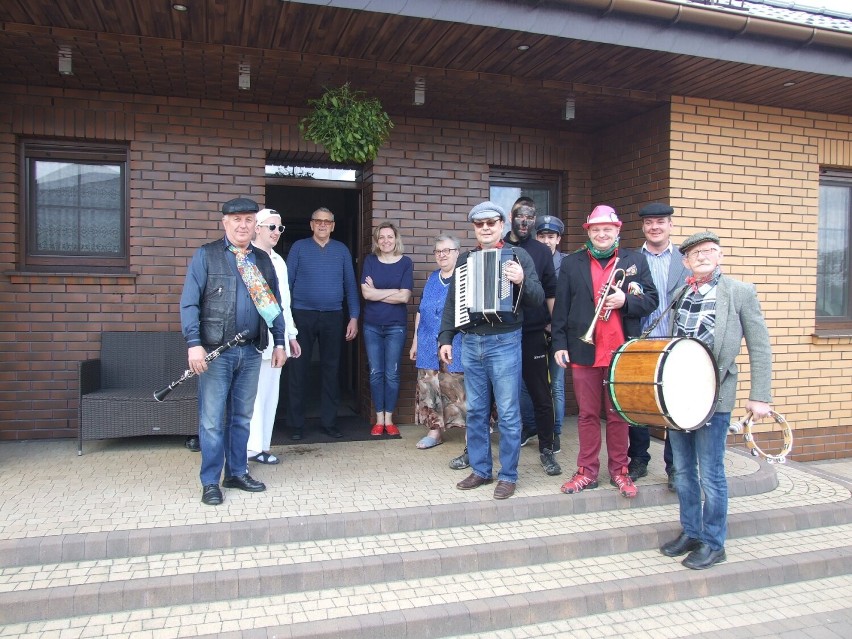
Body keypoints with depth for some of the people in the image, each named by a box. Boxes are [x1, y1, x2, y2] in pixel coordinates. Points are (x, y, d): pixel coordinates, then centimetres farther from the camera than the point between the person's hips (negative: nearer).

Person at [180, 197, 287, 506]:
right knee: (212, 419, 1)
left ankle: (237, 472, 27)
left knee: (242, 416, 14)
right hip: (216, 351, -4)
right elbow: (189, 302, -7)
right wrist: (194, 343, -16)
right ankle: (210, 482, 13)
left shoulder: (263, 259, 12)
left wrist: (279, 342, 12)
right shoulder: (206, 256, -1)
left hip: (251, 351, 4)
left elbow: (274, 304, 17)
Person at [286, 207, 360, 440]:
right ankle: (296, 424, 12)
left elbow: (350, 285, 8)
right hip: (302, 316, -2)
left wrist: (354, 317, 2)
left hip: (333, 317, 2)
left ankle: (329, 422, 17)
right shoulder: (299, 247, 4)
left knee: (331, 369, 7)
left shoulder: (342, 250, 8)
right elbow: (287, 282, 1)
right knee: (299, 370, 2)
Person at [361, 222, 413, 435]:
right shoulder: (370, 261, 3)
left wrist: (376, 293, -8)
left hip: (395, 326, -1)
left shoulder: (406, 262, 0)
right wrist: (393, 291, -10)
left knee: (392, 373, 2)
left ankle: (389, 419, 13)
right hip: (372, 325, 1)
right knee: (375, 373, 5)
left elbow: (404, 297, -10)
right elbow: (366, 293, -8)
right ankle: (379, 419, 15)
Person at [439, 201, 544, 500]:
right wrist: (445, 338, 10)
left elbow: (538, 298, -6)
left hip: (504, 343, -4)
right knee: (476, 412, 12)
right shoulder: (464, 260, 14)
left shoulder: (518, 255, 0)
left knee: (507, 414, 1)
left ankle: (508, 476, 12)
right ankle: (480, 470, 24)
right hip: (470, 343, 5)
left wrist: (522, 281, -26)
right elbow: (451, 302, 17)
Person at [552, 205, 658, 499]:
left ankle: (619, 471, 22)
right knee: (587, 415, 8)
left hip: (621, 352, 0)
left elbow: (651, 300, 4)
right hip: (583, 351, 0)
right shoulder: (571, 263, 6)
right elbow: (561, 307, 4)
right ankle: (587, 472, 18)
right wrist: (560, 344, -1)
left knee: (618, 415, 9)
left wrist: (625, 301, -15)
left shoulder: (635, 260, 7)